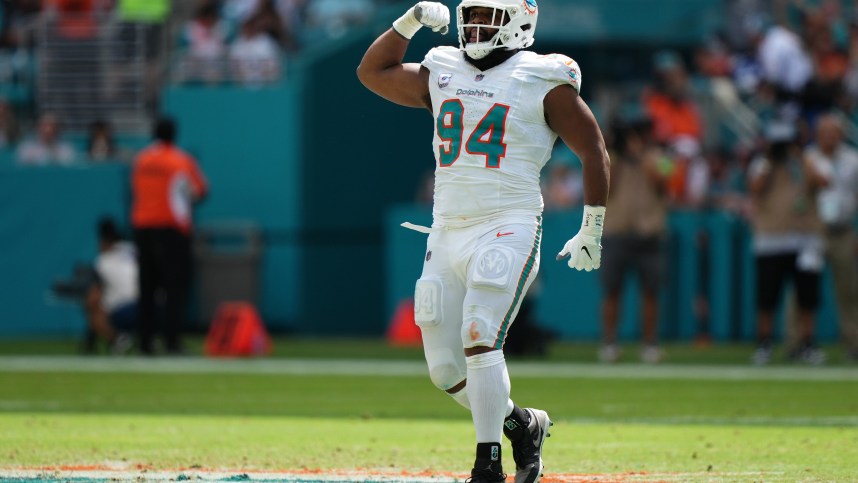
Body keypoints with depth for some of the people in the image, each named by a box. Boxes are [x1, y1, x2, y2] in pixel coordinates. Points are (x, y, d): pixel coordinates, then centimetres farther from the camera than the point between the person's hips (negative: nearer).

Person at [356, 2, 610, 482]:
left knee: (479, 340, -22)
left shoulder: (544, 81, -2)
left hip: (507, 230, -6)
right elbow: (373, 72, 23)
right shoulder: (442, 73, 14)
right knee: (445, 369, 3)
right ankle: (522, 424, 26)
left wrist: (591, 231, 2)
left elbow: (594, 150, 1)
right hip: (447, 233, 6)